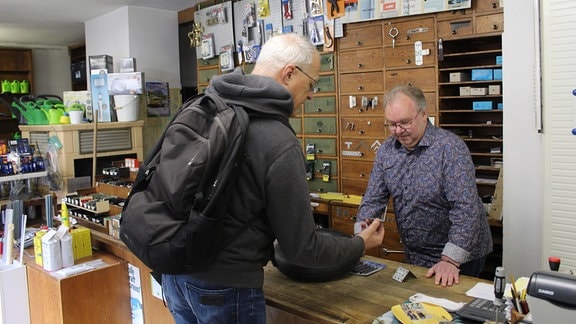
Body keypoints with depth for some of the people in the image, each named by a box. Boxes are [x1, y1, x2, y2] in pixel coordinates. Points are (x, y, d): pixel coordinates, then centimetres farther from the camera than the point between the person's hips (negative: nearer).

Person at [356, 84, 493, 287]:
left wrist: (450, 260, -32)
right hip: (415, 255, 6)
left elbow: (465, 208, -27)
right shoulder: (386, 150, -2)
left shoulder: (450, 148, -21)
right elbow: (373, 200, 0)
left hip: (458, 256, -5)